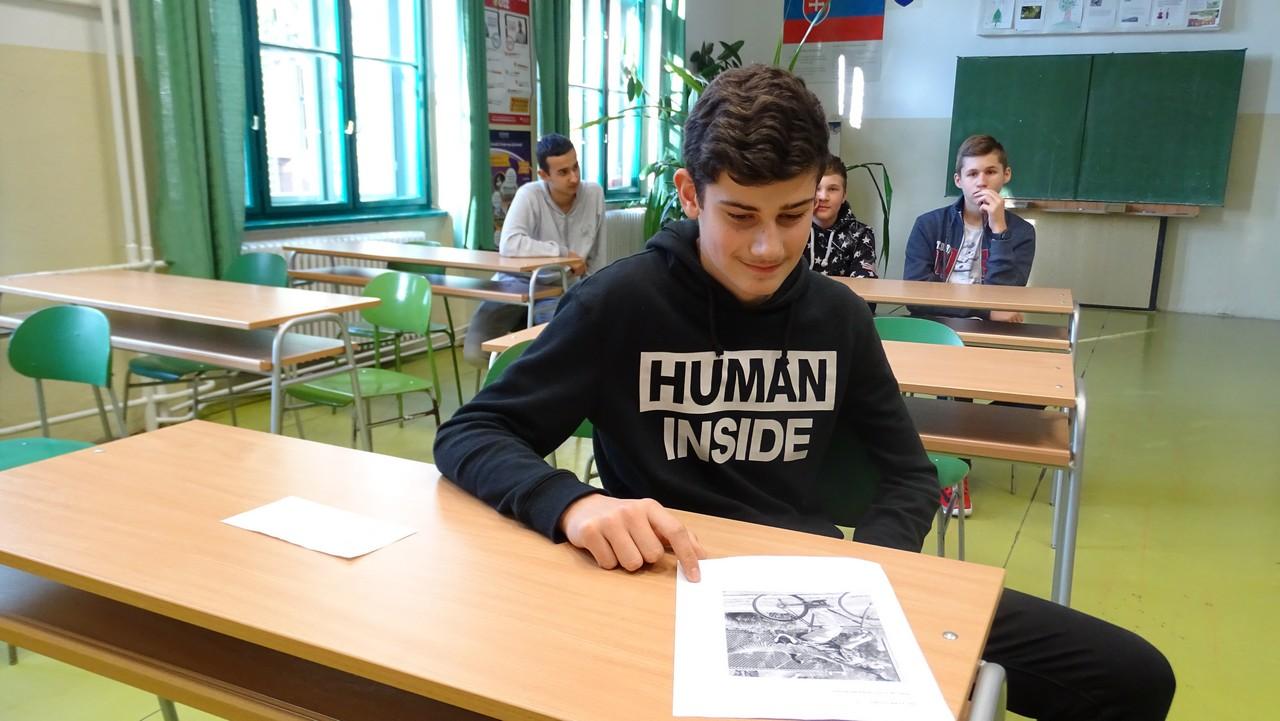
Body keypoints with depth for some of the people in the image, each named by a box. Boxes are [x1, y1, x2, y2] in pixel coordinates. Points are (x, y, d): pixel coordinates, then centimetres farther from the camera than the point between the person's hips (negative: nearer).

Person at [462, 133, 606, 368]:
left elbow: (596, 258, 8)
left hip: (558, 291, 2)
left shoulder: (594, 194, -4)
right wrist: (562, 252, -28)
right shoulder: (530, 195, -17)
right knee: (476, 353, -19)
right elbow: (509, 244, -34)